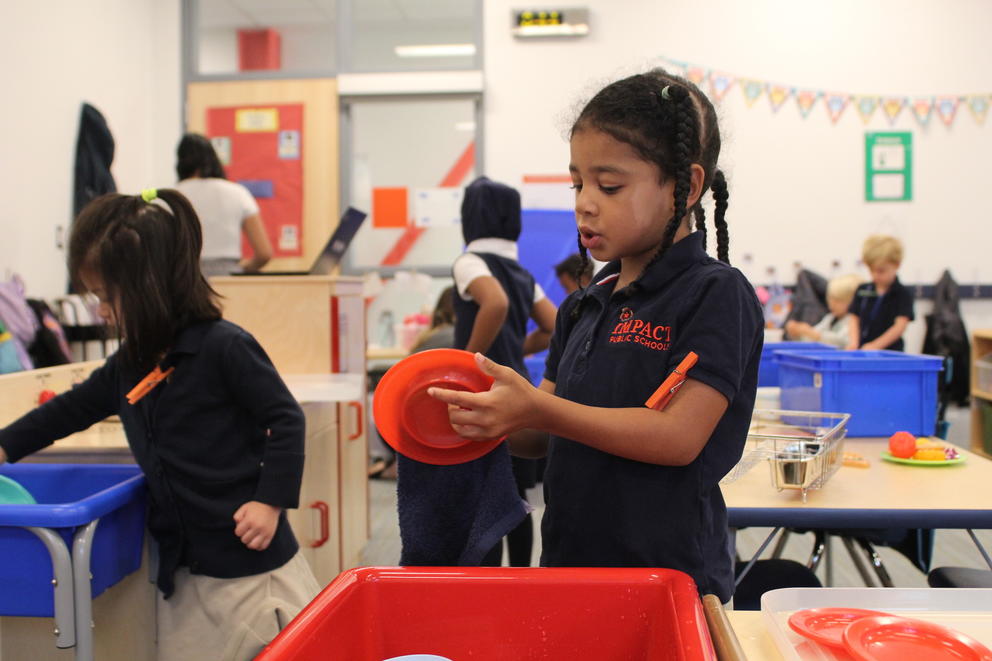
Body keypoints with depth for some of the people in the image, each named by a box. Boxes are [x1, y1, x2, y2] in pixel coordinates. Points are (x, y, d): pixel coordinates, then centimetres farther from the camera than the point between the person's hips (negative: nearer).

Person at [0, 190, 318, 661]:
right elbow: (71, 409, 23)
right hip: (184, 569, 8)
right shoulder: (127, 367, 8)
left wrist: (271, 501, -18)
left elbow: (285, 420, -13)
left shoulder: (223, 347, -15)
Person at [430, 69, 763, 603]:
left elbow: (678, 436, -19)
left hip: (671, 574, -6)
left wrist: (537, 410, -23)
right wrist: (488, 418, -9)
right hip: (569, 561, 6)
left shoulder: (717, 294, -10)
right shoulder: (584, 307, 10)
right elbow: (550, 435, 11)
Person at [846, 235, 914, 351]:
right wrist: (854, 342, -9)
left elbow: (901, 325, -11)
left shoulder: (903, 294, -3)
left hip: (890, 351, -4)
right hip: (861, 351, 4)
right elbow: (855, 318, 9)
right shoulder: (862, 290, 10)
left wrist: (875, 345, -19)